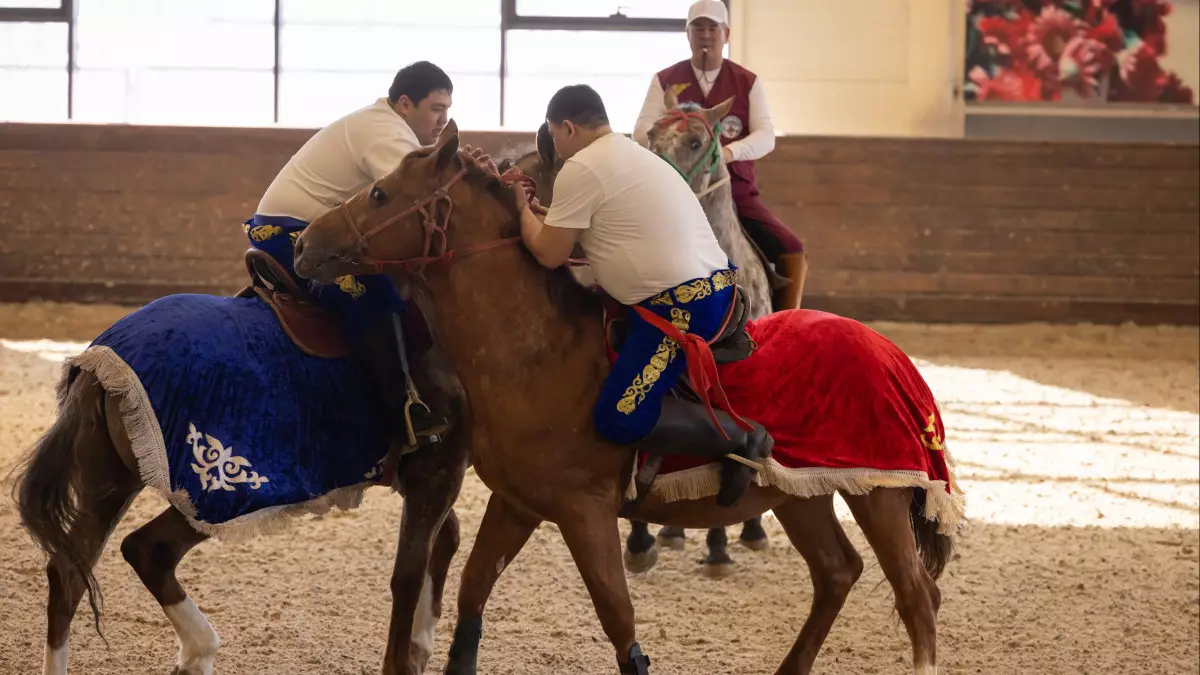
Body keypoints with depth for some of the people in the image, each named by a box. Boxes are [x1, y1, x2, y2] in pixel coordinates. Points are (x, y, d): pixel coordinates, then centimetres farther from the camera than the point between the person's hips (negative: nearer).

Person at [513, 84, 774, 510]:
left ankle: (741, 437, -10)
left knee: (618, 420, -13)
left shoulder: (581, 169, -8)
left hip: (681, 310, -10)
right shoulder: (634, 156, 21)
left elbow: (549, 253, -6)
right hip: (717, 289, 10)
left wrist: (521, 207, 12)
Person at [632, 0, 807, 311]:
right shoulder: (665, 80, 7)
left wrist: (729, 152, -25)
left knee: (792, 251, -17)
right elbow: (642, 131, -2)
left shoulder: (748, 83, 7)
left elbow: (766, 136, -3)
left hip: (738, 194, 1)